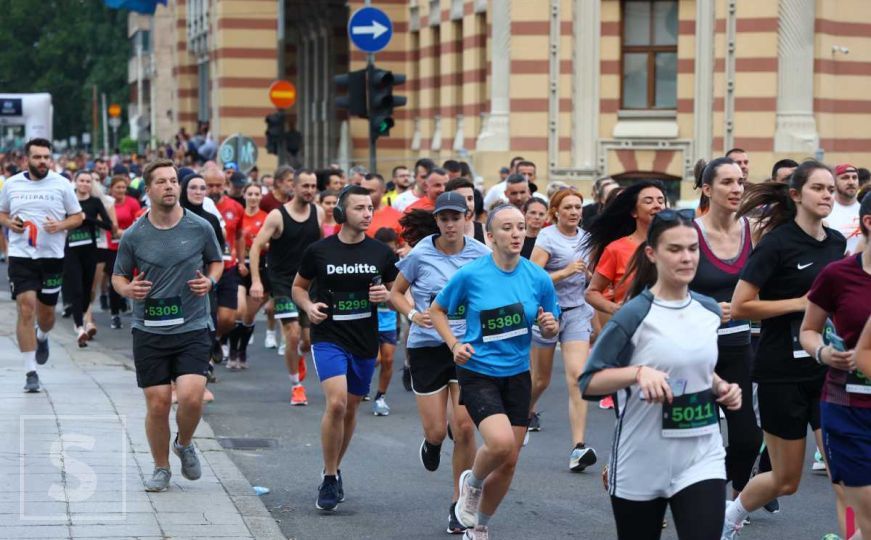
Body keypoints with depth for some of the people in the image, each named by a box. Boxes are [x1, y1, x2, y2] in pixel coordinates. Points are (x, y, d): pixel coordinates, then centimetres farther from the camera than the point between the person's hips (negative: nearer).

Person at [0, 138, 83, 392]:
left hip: (52, 256, 0)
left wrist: (61, 225, -15)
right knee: (26, 309, -11)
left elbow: (77, 217, 5)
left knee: (46, 312, 10)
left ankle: (42, 337, 48)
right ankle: (30, 371, -6)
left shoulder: (61, 184, -1)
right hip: (21, 256, 0)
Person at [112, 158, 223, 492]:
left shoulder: (200, 228, -1)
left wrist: (209, 281, -5)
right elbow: (118, 276, 11)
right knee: (157, 404, 1)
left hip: (193, 328, -1)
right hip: (149, 330, 1)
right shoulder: (133, 236, -1)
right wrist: (128, 289, -12)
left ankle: (184, 444, 17)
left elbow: (216, 261, 16)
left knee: (191, 396, -16)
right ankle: (161, 468, 22)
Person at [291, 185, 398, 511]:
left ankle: (334, 470, 34)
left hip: (365, 341, 3)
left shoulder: (380, 253, 2)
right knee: (336, 402, -21)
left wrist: (386, 296, -10)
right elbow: (299, 286, 11)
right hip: (328, 337, -3)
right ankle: (329, 480, -8)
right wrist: (308, 306, -9)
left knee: (350, 409, 13)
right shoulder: (319, 251, -3)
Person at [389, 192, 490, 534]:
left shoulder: (482, 255, -4)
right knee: (436, 431, 0)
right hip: (427, 347, 0)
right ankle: (432, 443, 42)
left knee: (464, 427, -10)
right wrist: (413, 314, -14)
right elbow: (396, 292, 6)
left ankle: (459, 504, 6)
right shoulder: (421, 255, -6)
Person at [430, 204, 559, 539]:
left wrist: (549, 326, -15)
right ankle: (472, 483, 8)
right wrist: (454, 344, -10)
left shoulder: (538, 278, -4)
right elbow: (437, 311, 4)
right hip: (478, 374, -4)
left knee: (508, 461, 8)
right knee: (501, 442, -26)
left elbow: (551, 330, 8)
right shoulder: (470, 274, -10)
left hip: (517, 376, 4)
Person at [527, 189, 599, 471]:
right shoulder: (547, 238, -9)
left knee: (577, 377, -13)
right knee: (541, 379, 13)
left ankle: (579, 447, -19)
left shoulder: (586, 238, 8)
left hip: (577, 312, 3)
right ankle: (526, 412, 48)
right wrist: (566, 271, -24)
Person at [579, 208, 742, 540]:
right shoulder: (634, 315, -13)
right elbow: (587, 383, -12)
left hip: (702, 458, 3)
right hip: (641, 464, -3)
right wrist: (639, 372, -26)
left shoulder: (709, 310, 4)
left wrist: (721, 388, 2)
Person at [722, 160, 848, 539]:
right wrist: (800, 302, -17)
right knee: (786, 480, 7)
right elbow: (739, 306, -15)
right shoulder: (777, 243, -12)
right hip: (783, 372, -5)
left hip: (827, 370, 5)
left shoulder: (837, 242, 7)